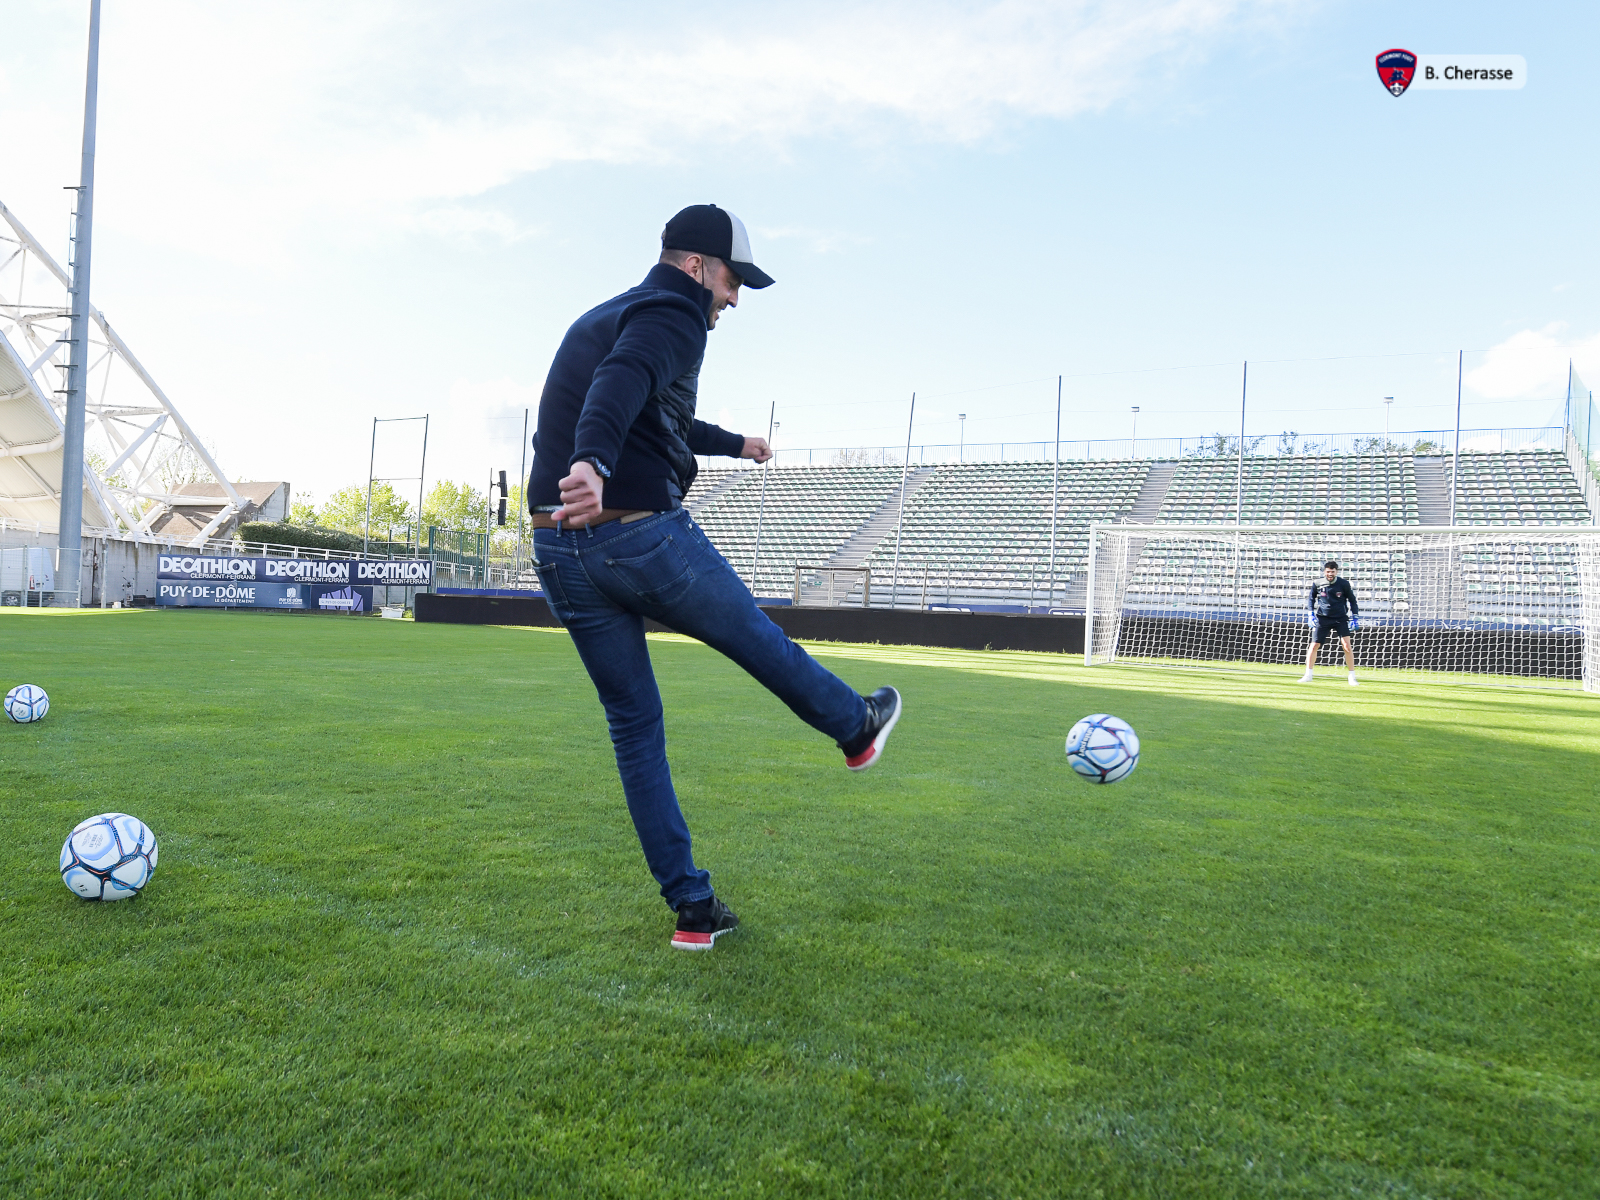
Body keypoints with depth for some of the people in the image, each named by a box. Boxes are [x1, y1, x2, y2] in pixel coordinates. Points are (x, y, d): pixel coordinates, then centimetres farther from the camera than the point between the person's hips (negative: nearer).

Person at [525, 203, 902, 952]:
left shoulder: (600, 320, 23)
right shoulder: (672, 316, -6)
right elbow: (620, 384, -30)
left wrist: (735, 444, 52)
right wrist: (591, 463, -49)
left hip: (559, 549, 8)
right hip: (644, 539, -8)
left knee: (633, 724, 12)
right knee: (755, 639, 18)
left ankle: (692, 907, 17)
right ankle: (855, 728, 44)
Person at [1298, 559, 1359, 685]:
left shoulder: (1344, 584, -7)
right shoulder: (1317, 584, -5)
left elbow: (1352, 600, 5)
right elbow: (1312, 598, 12)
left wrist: (1355, 617, 1)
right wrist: (1311, 614, 4)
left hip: (1341, 618, -1)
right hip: (1322, 618, 1)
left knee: (1347, 646, -10)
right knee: (1314, 646, -3)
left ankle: (1352, 677, 1)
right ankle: (1308, 675, 10)